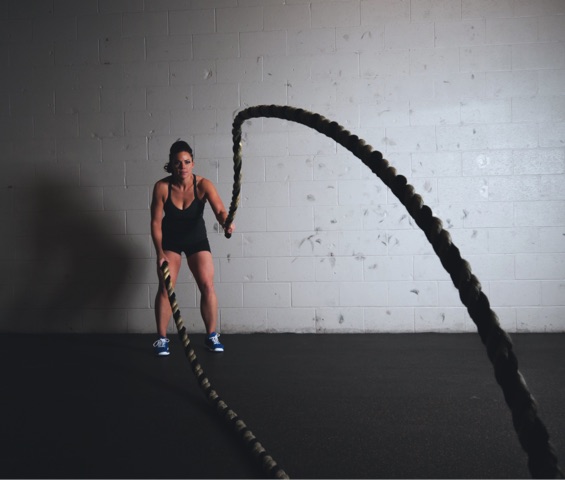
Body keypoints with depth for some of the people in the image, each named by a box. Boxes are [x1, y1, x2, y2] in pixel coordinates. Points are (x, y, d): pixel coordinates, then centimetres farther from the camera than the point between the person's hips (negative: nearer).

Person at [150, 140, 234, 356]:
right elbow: (156, 222, -16)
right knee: (165, 288, -7)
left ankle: (212, 336, 6)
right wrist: (160, 252, -20)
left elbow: (219, 209, -38)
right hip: (170, 240, 0)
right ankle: (162, 339, 5)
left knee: (207, 285, -8)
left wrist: (225, 222, -61)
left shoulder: (203, 185, -24)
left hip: (197, 238, 0)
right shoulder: (161, 187, -22)